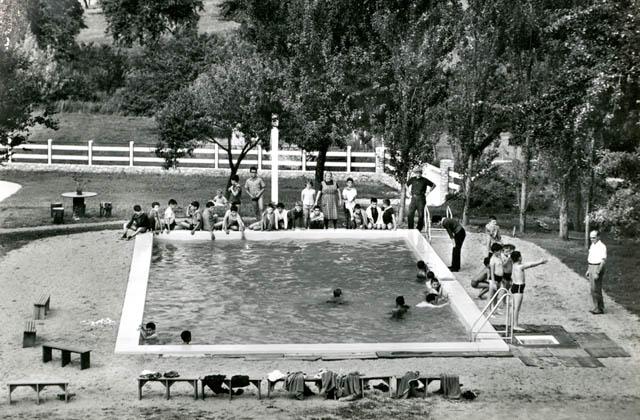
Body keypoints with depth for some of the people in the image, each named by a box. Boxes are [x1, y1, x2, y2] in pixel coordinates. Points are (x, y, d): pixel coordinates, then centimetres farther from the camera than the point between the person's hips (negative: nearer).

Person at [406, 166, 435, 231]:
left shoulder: (424, 180, -2)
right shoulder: (412, 179, 6)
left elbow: (433, 185, 9)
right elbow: (407, 185, 26)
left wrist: (428, 192, 2)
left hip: (421, 199, -2)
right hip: (413, 198, 2)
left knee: (421, 215, -1)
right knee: (410, 214, -6)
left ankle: (419, 229, 8)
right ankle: (410, 229, 2)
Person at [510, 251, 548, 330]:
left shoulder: (516, 265, 9)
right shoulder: (520, 266, -19)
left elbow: (529, 264, 15)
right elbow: (531, 265, -11)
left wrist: (540, 262, 16)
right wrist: (540, 262, 2)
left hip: (516, 287, 10)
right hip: (518, 288, -10)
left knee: (515, 307, 15)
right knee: (517, 307, -6)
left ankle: (515, 324, 22)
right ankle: (515, 325, -3)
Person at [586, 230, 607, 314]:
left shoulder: (602, 246, -16)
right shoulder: (592, 245, 12)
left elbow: (603, 261, -21)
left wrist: (597, 273, -24)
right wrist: (588, 270, 20)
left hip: (598, 268, -9)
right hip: (591, 267, 9)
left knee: (596, 289, -8)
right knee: (593, 289, 10)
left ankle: (600, 308, -1)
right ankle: (596, 307, 17)